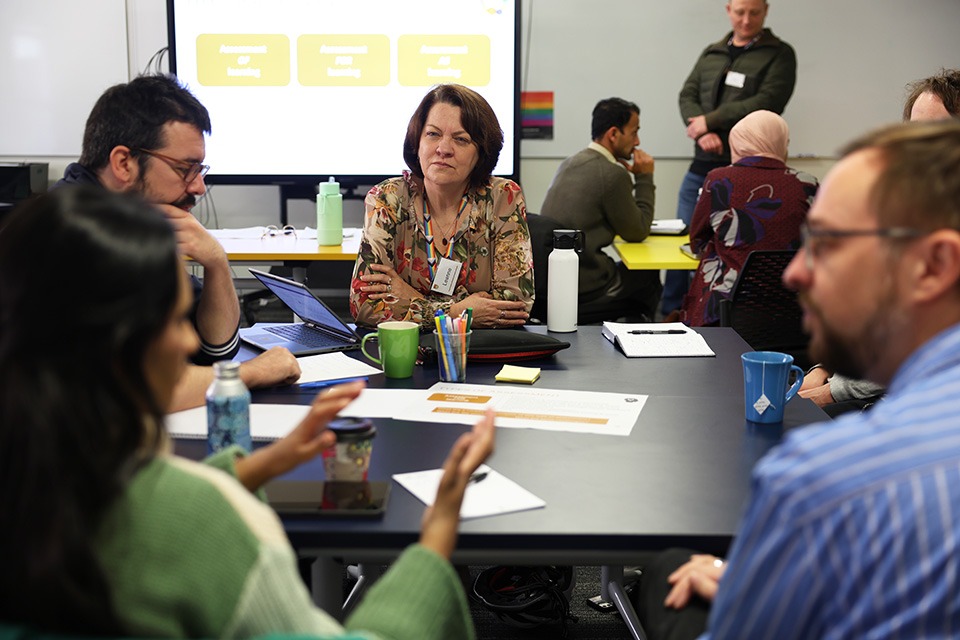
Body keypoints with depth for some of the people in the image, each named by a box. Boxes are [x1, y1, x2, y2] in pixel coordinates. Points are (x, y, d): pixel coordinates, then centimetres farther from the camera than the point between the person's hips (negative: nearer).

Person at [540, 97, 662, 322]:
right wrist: (645, 178, 3)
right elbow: (637, 233, -4)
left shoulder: (569, 164, 10)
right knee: (649, 278, 18)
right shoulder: (613, 174, -17)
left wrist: (633, 177, 15)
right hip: (583, 291, -8)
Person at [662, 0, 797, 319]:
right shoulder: (711, 54, 15)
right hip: (702, 166, 5)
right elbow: (687, 95, 8)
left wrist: (710, 121, -11)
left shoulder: (779, 54, 0)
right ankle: (670, 317, 20)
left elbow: (767, 102, -12)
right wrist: (702, 133, -12)